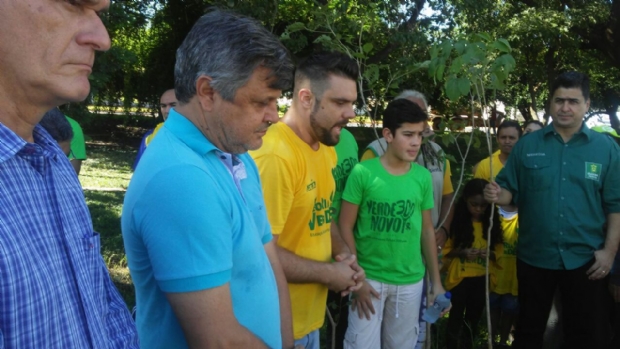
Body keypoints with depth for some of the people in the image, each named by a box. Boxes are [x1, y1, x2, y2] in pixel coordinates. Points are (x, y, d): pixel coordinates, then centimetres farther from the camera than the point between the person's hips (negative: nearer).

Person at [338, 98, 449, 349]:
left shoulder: (423, 177, 0)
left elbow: (427, 231, 7)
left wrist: (436, 281, 8)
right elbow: (345, 227, -7)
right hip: (369, 278, -3)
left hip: (410, 281, 4)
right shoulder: (363, 172, -11)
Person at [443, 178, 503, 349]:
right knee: (456, 317, 5)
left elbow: (498, 249, 3)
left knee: (473, 317, 17)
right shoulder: (457, 220, -11)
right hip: (460, 277, -3)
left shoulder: (492, 222, -1)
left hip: (482, 278, 4)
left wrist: (491, 254, -17)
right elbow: (446, 249, -8)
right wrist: (461, 252, -25)